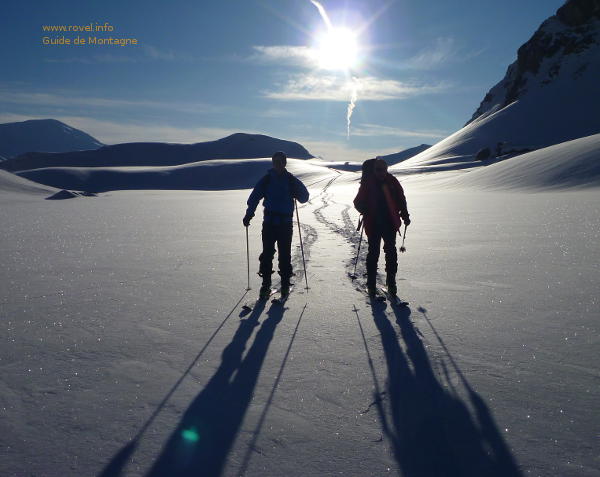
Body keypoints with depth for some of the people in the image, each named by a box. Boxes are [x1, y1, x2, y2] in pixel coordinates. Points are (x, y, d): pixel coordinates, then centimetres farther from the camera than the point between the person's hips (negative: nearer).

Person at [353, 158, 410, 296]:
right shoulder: (367, 183, -3)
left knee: (391, 253, 4)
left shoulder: (392, 182, 2)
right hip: (373, 225, -2)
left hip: (390, 223, 2)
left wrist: (405, 215, 6)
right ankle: (371, 284, 10)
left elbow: (401, 199, 12)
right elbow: (358, 202, 1)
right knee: (373, 253, 1)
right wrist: (365, 211, -18)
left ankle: (391, 282, 14)